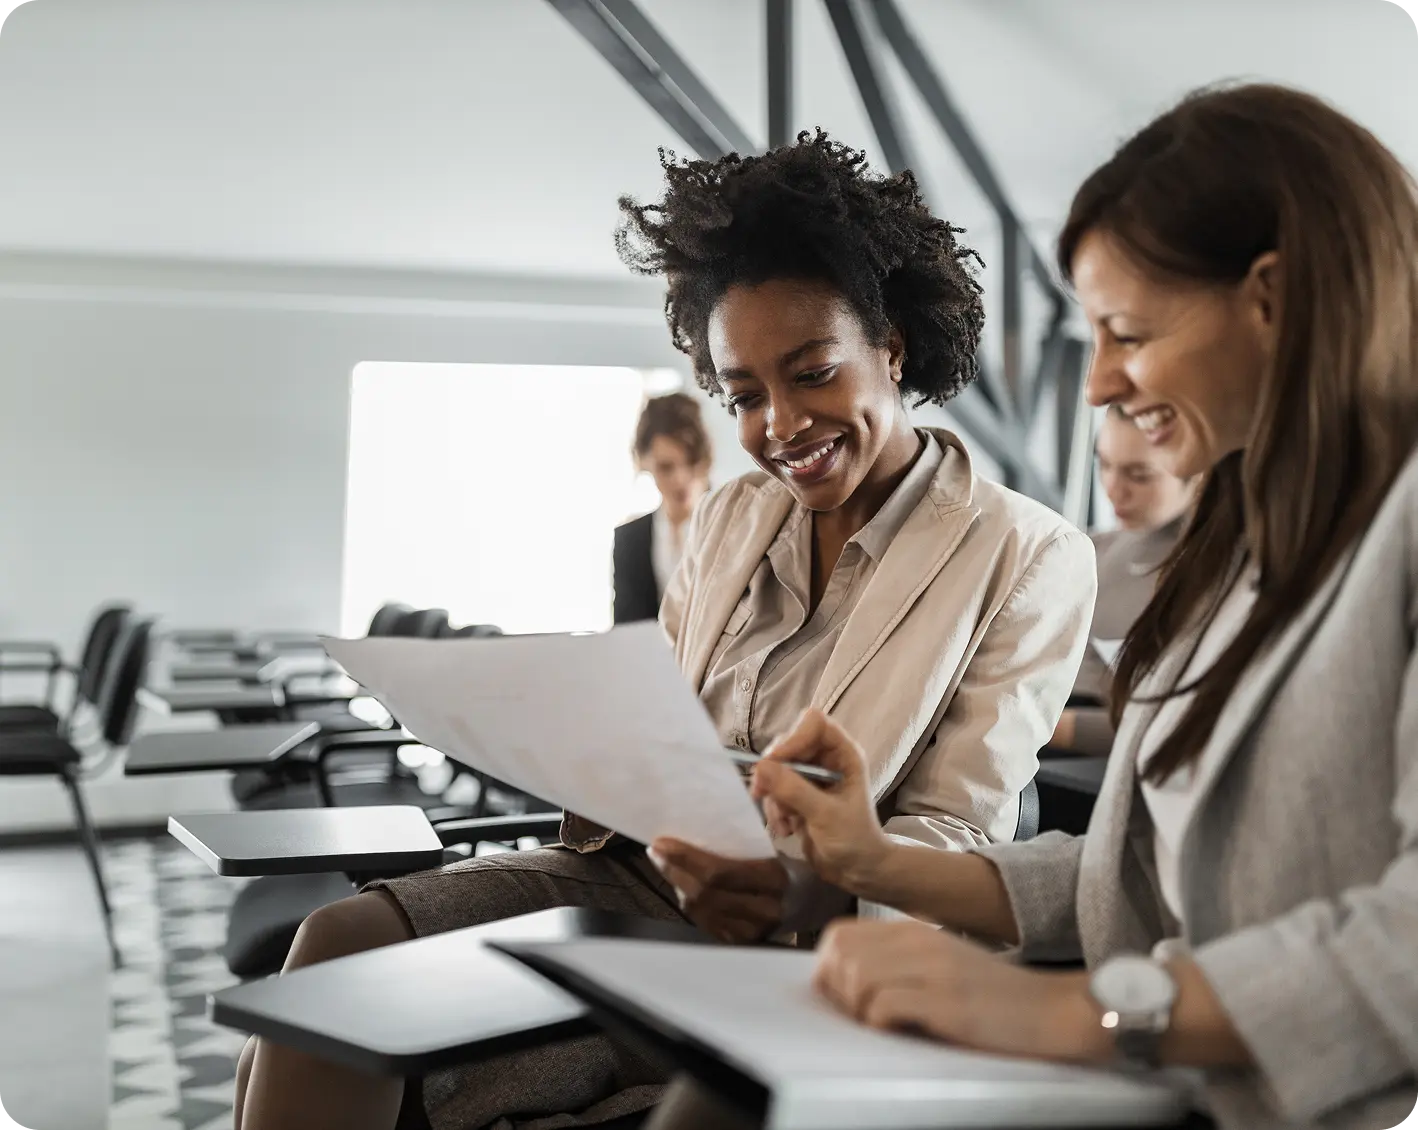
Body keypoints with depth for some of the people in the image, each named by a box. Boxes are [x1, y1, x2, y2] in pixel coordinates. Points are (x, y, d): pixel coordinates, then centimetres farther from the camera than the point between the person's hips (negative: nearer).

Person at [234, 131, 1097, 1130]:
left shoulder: (1029, 559, -3)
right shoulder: (729, 521, 16)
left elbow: (961, 841, -7)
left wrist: (808, 890, -28)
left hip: (792, 955, -5)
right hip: (630, 873, 6)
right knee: (343, 941, -21)